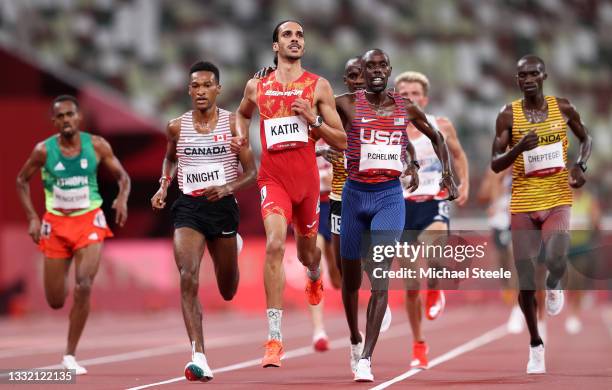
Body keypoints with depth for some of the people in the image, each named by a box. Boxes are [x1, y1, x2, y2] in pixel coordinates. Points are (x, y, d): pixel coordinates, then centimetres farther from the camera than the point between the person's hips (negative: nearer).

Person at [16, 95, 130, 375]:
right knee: (55, 301, 4)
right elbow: (22, 181, 6)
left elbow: (122, 176, 5)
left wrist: (123, 197, -16)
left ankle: (70, 355, -9)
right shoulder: (43, 150, -8)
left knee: (83, 285, -21)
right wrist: (32, 218, -4)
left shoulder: (97, 146, -7)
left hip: (89, 221, -1)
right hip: (55, 224, 1)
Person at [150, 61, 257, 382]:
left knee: (227, 293, 15)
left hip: (223, 207, 0)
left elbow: (251, 172, -2)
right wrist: (163, 186, 7)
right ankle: (199, 358, -26)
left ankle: (232, 247, 55)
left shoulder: (233, 123, -3)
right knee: (188, 278, -23)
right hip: (188, 208, 0)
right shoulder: (177, 126, 2)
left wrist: (228, 188, -20)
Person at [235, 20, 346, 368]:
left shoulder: (318, 86, 0)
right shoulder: (257, 86, 5)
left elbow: (341, 142, 0)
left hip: (307, 179, 1)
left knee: (307, 250, 20)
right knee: (275, 244, -23)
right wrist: (240, 137, 8)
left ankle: (315, 275, 62)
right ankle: (274, 337, -25)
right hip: (273, 177, -1)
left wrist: (313, 119, -16)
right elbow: (242, 113, 29)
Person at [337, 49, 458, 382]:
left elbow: (436, 137, 19)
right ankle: (355, 340, 38)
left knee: (380, 278, -15)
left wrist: (448, 174, 13)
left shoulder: (406, 108, 5)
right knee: (351, 277, 12)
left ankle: (365, 359, -18)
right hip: (355, 194, 0)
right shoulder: (347, 104, -2)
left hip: (390, 197, 0)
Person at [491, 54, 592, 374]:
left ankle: (554, 286, 11)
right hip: (523, 205, 0)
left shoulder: (563, 108, 0)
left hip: (557, 200, 0)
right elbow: (495, 165, -5)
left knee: (556, 260, -28)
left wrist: (581, 165, -2)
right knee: (526, 283, 0)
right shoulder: (508, 115, -4)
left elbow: (585, 138, 17)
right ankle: (536, 345, 21)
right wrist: (519, 148, -24)